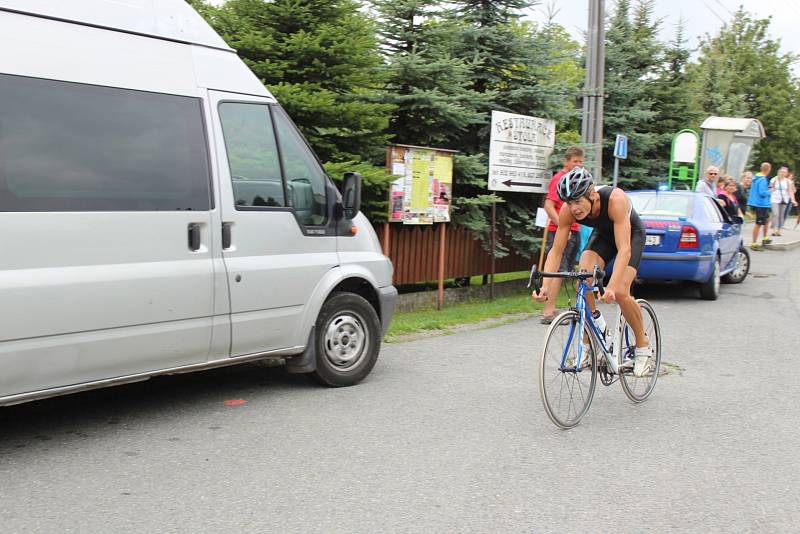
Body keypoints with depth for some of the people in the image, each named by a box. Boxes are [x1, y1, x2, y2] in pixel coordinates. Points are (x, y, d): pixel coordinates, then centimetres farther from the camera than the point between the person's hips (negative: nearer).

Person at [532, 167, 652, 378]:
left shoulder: (615, 200, -40)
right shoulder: (568, 210, -27)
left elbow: (624, 250, -44)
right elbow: (556, 252, -23)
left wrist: (611, 286, -57)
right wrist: (545, 286, -37)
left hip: (631, 234, -4)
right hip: (602, 234, 4)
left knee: (620, 293, -21)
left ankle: (643, 347, 0)